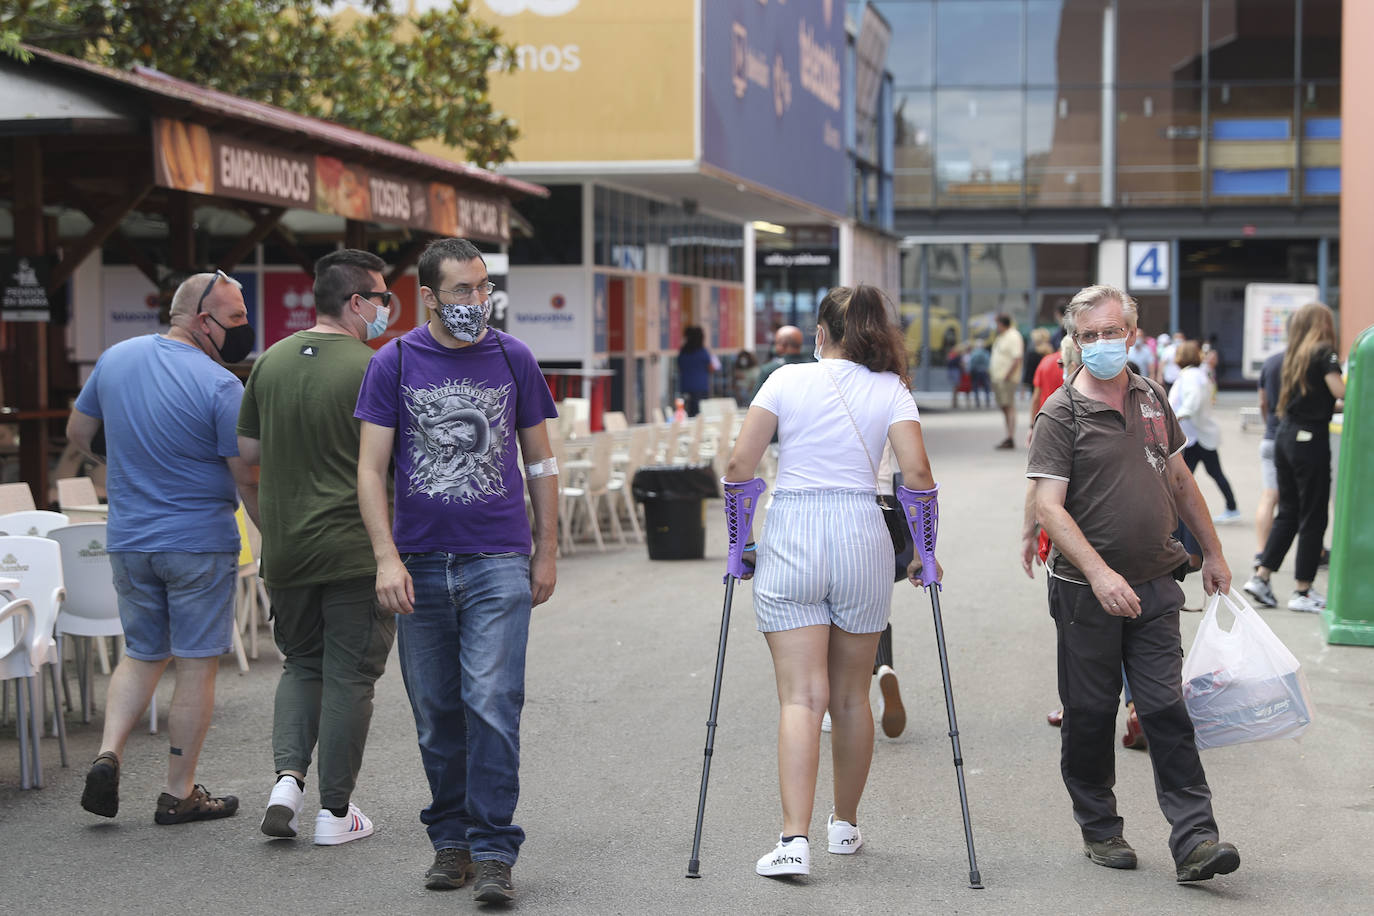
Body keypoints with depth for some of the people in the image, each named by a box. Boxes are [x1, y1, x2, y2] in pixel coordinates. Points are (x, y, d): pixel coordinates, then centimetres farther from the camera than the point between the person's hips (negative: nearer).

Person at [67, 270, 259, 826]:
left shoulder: (115, 359, 3)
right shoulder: (220, 385, -15)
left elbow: (78, 436, 14)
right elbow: (248, 478, -13)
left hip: (128, 541, 5)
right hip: (199, 542, -5)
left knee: (141, 655, 18)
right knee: (197, 664, 4)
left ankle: (108, 754, -1)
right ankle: (179, 793, 9)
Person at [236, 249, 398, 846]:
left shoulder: (270, 362, 6)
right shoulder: (373, 371, -13)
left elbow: (248, 450, 13)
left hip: (285, 549, 5)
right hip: (357, 549, -5)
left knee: (301, 664, 19)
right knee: (348, 676, 4)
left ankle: (287, 776, 0)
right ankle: (335, 811, 8)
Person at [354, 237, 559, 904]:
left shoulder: (512, 359, 5)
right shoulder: (393, 364, 2)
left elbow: (540, 461, 12)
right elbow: (371, 468, 0)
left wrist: (546, 552, 9)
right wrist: (387, 559, -9)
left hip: (498, 563, -1)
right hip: (421, 566, 1)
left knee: (493, 705, -10)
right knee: (436, 715, 8)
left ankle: (492, 851, -5)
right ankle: (450, 840, 22)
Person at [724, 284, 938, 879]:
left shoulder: (787, 380, 2)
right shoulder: (890, 390, 4)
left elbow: (739, 466, -2)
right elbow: (917, 474, -7)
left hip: (790, 539, -1)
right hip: (862, 537, 1)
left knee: (801, 696, -5)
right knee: (851, 695, 16)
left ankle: (794, 838, -17)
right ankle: (845, 825, 29)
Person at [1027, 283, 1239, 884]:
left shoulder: (1152, 399, 9)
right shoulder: (1061, 413, -8)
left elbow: (1180, 480, 21)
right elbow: (1048, 505, -16)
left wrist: (1212, 552, 21)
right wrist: (1099, 573, -27)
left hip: (1154, 588, 4)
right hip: (1087, 592, -3)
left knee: (1167, 710, -2)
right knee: (1089, 715, 7)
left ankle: (1193, 840, -6)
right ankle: (1099, 828, 22)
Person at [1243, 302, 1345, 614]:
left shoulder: (1293, 355, 13)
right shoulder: (1324, 353, -8)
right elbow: (1339, 390, -21)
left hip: (1285, 435, 8)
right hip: (1310, 438, -7)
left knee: (1288, 512, 15)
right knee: (1313, 517, 0)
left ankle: (1261, 576, 11)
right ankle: (1302, 591, 3)